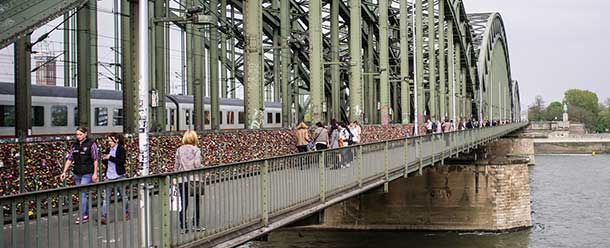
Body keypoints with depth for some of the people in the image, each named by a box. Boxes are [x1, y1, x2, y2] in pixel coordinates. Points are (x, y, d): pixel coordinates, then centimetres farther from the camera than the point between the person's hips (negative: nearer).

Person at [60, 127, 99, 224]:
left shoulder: (91, 144, -6)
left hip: (87, 174, -6)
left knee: (82, 193, -12)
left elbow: (95, 160, -6)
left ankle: (82, 216, -8)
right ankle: (87, 214, 22)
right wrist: (64, 172, 3)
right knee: (82, 194, 11)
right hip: (77, 174, 6)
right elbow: (69, 159, 10)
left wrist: (95, 173, -9)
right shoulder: (74, 145, 8)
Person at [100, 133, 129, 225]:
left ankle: (126, 212, 27)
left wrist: (110, 157, -19)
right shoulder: (108, 150, 10)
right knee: (106, 196, -3)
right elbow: (105, 163, 17)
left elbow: (122, 161, -19)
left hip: (119, 176, -5)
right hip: (109, 176, 5)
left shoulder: (121, 149, -7)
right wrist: (104, 159, -5)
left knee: (123, 195, 9)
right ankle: (103, 216, -7)